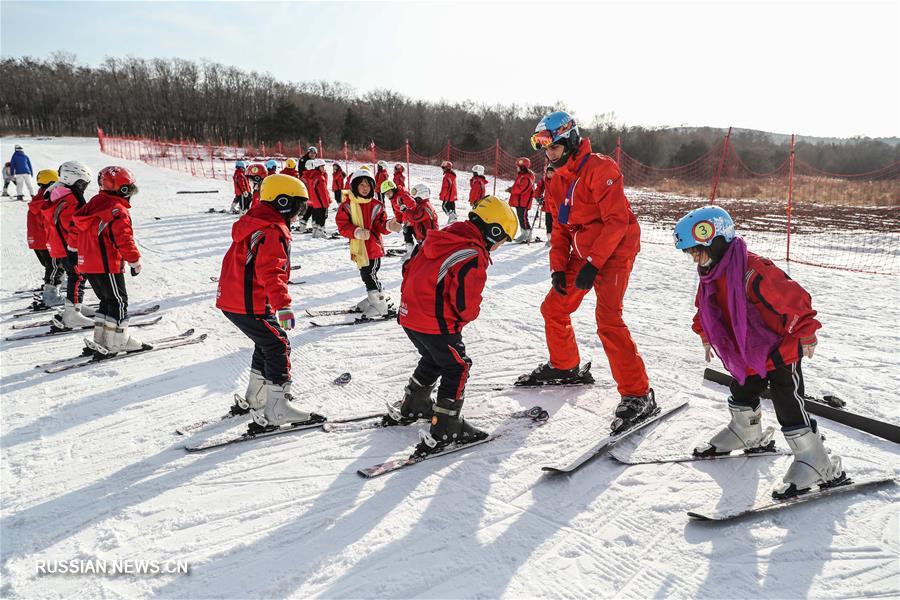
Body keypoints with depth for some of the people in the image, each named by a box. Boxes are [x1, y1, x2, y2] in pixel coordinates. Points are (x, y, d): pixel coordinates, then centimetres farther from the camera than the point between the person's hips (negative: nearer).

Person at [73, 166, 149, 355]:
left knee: (107, 301, 17)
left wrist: (76, 255, 29)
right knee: (118, 302, 0)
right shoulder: (118, 211, -15)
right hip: (108, 266, -9)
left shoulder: (93, 204, 13)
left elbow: (77, 230, 20)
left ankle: (100, 341, 18)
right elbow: (124, 240, -19)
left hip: (87, 264, 9)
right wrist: (135, 261, -8)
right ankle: (117, 343, 3)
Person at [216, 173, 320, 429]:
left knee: (267, 345, 22)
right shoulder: (273, 231, -18)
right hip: (250, 305, -10)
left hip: (232, 300, 10)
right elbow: (271, 273, -30)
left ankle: (255, 399, 35)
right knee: (278, 348, -3)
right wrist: (283, 305, -36)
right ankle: (276, 412, -1)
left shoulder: (254, 224, 16)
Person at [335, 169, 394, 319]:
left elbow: (380, 225, -1)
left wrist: (388, 226, -23)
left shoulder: (376, 205, 0)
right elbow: (342, 225, -5)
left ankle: (380, 307, 1)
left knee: (370, 275, -7)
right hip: (358, 248, 3)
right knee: (366, 275, 15)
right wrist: (356, 232, -21)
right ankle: (374, 297, 35)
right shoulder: (347, 205, -1)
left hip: (373, 246, -3)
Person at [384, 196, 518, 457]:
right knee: (457, 368, 7)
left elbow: (409, 268, 14)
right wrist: (462, 319, 4)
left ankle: (410, 407, 42)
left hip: (409, 315, 9)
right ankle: (445, 431, 10)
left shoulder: (440, 238, 8)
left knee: (434, 360, 28)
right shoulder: (474, 257, -19)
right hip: (437, 325, -9)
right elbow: (467, 303, -18)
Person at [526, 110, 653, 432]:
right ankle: (564, 366, 35)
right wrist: (558, 268, 2)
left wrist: (593, 264, -24)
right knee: (553, 308, 12)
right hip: (583, 252, 9)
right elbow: (561, 227, 14)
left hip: (613, 251, -9)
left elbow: (617, 220, -21)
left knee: (608, 321, -21)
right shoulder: (559, 180, 11)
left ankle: (638, 396, -14)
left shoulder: (600, 168, -16)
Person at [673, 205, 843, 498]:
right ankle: (746, 433, 51)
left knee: (789, 407, -6)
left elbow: (795, 298, -27)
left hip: (781, 350, -8)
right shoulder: (710, 274, -3)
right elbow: (705, 308, 16)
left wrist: (805, 336, -18)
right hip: (748, 354, 9)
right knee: (741, 397, 24)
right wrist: (705, 334, 23)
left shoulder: (754, 271, -32)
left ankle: (819, 465, 7)